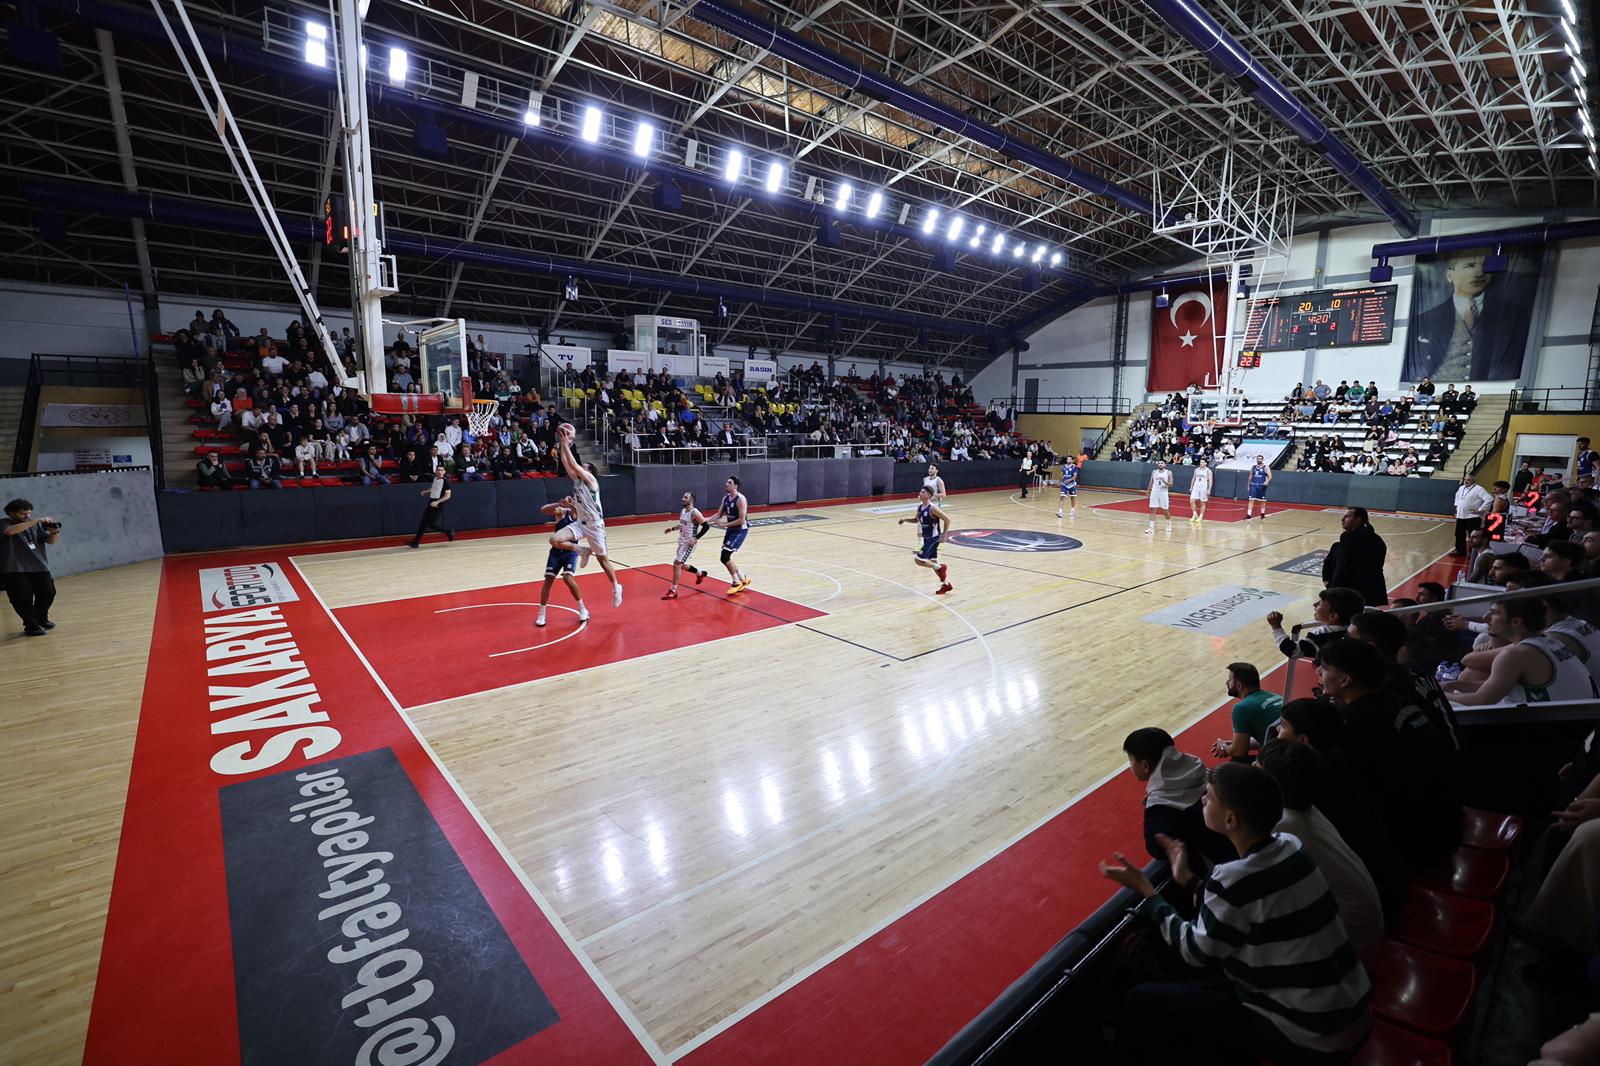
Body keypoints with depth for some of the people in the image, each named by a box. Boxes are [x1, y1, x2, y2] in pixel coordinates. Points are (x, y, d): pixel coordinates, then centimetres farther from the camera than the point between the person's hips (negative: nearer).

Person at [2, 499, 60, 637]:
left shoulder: (35, 525, 9)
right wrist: (37, 521, -32)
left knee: (48, 593, 6)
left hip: (39, 567, 4)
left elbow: (50, 541, 5)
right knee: (23, 599, -4)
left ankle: (42, 618, 30)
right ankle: (31, 626, 9)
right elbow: (10, 531, -28)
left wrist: (54, 532, -18)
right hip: (15, 570, -4)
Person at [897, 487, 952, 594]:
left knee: (918, 559, -12)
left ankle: (941, 567, 5)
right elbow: (916, 519, 21)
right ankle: (946, 584, 26)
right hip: (926, 538, 8)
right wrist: (905, 519, 3)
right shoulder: (920, 507, 3)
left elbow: (947, 519, -19)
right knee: (932, 562, 14)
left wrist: (944, 535, -16)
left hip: (933, 538, -8)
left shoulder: (932, 508, -21)